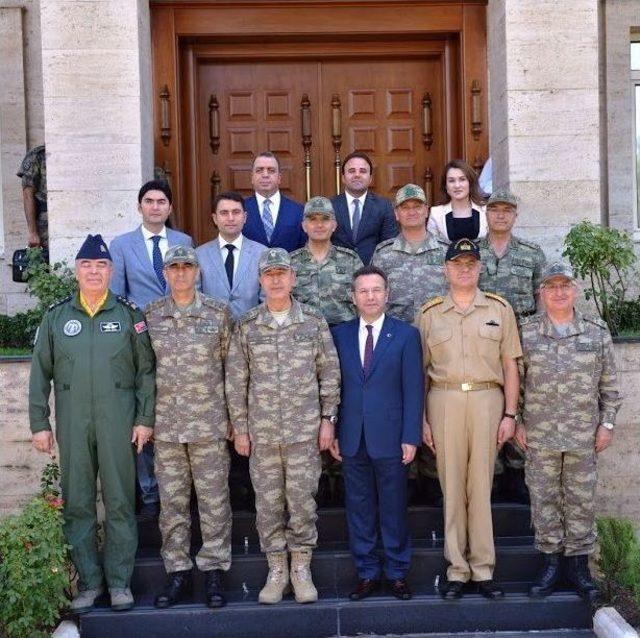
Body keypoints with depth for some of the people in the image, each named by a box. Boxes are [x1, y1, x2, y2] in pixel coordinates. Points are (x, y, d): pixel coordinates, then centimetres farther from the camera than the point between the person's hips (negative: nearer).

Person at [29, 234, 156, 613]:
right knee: (77, 505, 7)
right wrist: (40, 423, 4)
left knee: (120, 503, 3)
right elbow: (41, 374, 9)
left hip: (118, 424, -2)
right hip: (72, 425, 2)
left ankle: (120, 581, 14)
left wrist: (145, 419, -3)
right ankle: (89, 581, 18)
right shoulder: (56, 317, 8)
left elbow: (147, 370, 2)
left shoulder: (129, 315, 4)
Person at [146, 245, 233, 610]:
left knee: (214, 500, 3)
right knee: (172, 501, 8)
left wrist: (234, 416, 3)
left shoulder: (219, 313, 1)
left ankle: (214, 571, 15)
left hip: (210, 424, -2)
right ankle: (178, 572, 19)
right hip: (166, 425, 2)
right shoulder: (149, 316, 5)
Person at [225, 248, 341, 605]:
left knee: (302, 500, 2)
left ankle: (302, 569, 17)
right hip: (261, 431, 1)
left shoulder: (314, 322, 2)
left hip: (305, 429, -1)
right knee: (268, 503, 7)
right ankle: (277, 571, 20)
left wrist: (328, 418, -2)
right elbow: (236, 381, 5)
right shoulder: (246, 327, 4)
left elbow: (330, 373, 3)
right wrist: (240, 428, 2)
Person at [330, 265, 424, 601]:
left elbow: (413, 389, -3)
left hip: (390, 437, -2)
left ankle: (397, 573, 20)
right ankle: (367, 573, 21)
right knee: (358, 508, 9)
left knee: (394, 508, 7)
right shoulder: (339, 335, 7)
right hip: (352, 438, 2)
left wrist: (411, 437, -8)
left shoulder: (406, 335, 0)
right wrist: (333, 432, 2)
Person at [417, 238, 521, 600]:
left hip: (487, 399, 0)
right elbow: (421, 370, 9)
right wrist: (421, 419, 3)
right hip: (444, 400, 1)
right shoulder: (430, 313, 9)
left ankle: (484, 568, 10)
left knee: (481, 485, 2)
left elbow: (510, 366, 7)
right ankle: (457, 569, 11)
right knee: (451, 485, 3)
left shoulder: (500, 309, 8)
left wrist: (510, 414, 0)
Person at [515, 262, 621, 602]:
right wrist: (516, 421, 1)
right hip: (539, 433, 0)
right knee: (544, 498, 6)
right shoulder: (525, 331, 0)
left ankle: (578, 563, 19)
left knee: (581, 498, 7)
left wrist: (607, 423, 2)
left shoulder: (597, 332, 2)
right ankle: (551, 559, 20)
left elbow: (609, 383, 6)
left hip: (583, 433, 0)